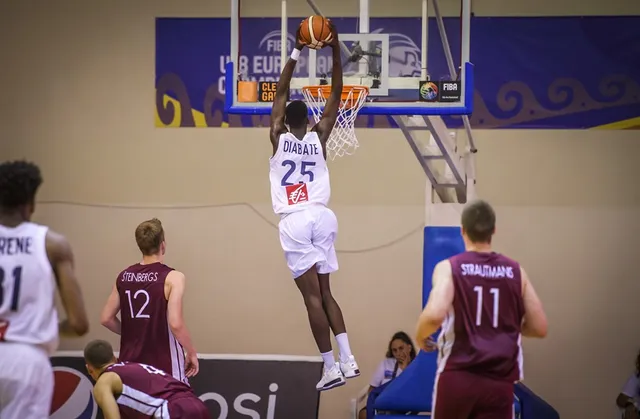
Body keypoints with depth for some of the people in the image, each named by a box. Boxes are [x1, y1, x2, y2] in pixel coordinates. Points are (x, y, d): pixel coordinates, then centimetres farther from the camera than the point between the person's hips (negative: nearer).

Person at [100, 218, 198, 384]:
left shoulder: (124, 277, 5)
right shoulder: (172, 278, -12)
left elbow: (106, 319, 10)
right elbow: (175, 323, -21)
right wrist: (192, 353, -7)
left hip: (131, 363, 6)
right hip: (164, 364, -6)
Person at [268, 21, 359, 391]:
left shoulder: (279, 138, 3)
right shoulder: (319, 138, 7)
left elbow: (281, 93, 9)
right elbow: (336, 97, 10)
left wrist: (297, 54, 8)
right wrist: (335, 53, 7)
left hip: (296, 221, -4)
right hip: (322, 217, 4)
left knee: (313, 296, -6)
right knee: (325, 293, 14)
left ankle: (331, 368, -11)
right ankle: (348, 360, 4)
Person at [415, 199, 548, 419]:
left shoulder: (449, 267, -1)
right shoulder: (515, 271, 7)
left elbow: (435, 315, -17)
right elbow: (539, 328, 8)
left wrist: (420, 336, 5)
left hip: (457, 377, -1)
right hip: (499, 382, 1)